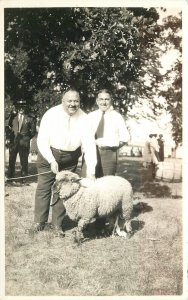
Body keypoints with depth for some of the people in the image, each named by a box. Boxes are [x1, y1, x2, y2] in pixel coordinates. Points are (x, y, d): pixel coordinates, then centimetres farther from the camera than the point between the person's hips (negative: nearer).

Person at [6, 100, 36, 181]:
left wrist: (26, 138, -4)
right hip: (13, 141, 2)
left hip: (24, 143, -2)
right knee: (11, 160, 7)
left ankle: (24, 179, 12)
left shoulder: (30, 118, 0)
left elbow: (33, 131, 4)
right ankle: (10, 178, 17)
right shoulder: (13, 116, 8)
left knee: (24, 161, 3)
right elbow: (8, 127, 10)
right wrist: (8, 138, 0)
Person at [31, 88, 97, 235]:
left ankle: (57, 224, 18)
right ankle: (39, 221, 15)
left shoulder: (84, 118, -13)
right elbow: (42, 140, -14)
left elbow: (89, 143, -17)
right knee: (44, 188, 1)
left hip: (70, 159, 2)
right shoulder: (51, 114, -16)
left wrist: (91, 169, -25)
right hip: (48, 154, -1)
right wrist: (52, 161, -23)